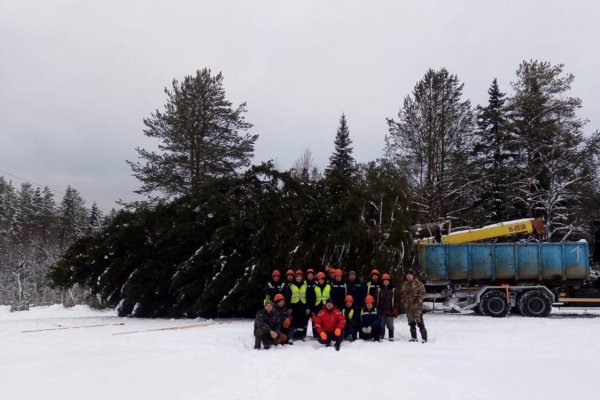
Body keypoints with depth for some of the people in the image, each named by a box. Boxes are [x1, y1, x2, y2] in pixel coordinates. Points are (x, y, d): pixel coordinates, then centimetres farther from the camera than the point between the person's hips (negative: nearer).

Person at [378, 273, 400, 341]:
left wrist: (395, 310, -5)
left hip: (390, 311, -2)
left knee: (390, 325, 2)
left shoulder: (393, 290, 2)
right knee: (381, 325, 8)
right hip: (381, 310, 2)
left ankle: (391, 337, 11)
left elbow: (396, 300, 1)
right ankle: (381, 336, 18)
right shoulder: (380, 290, 5)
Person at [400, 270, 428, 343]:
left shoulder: (418, 283, -5)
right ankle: (414, 337, 19)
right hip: (408, 307, 6)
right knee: (411, 323, 11)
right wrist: (404, 301, 9)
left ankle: (424, 338, -8)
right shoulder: (405, 284, 14)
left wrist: (418, 302, -16)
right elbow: (402, 294, 23)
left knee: (419, 322, -11)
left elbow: (422, 293, -10)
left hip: (417, 306, -6)